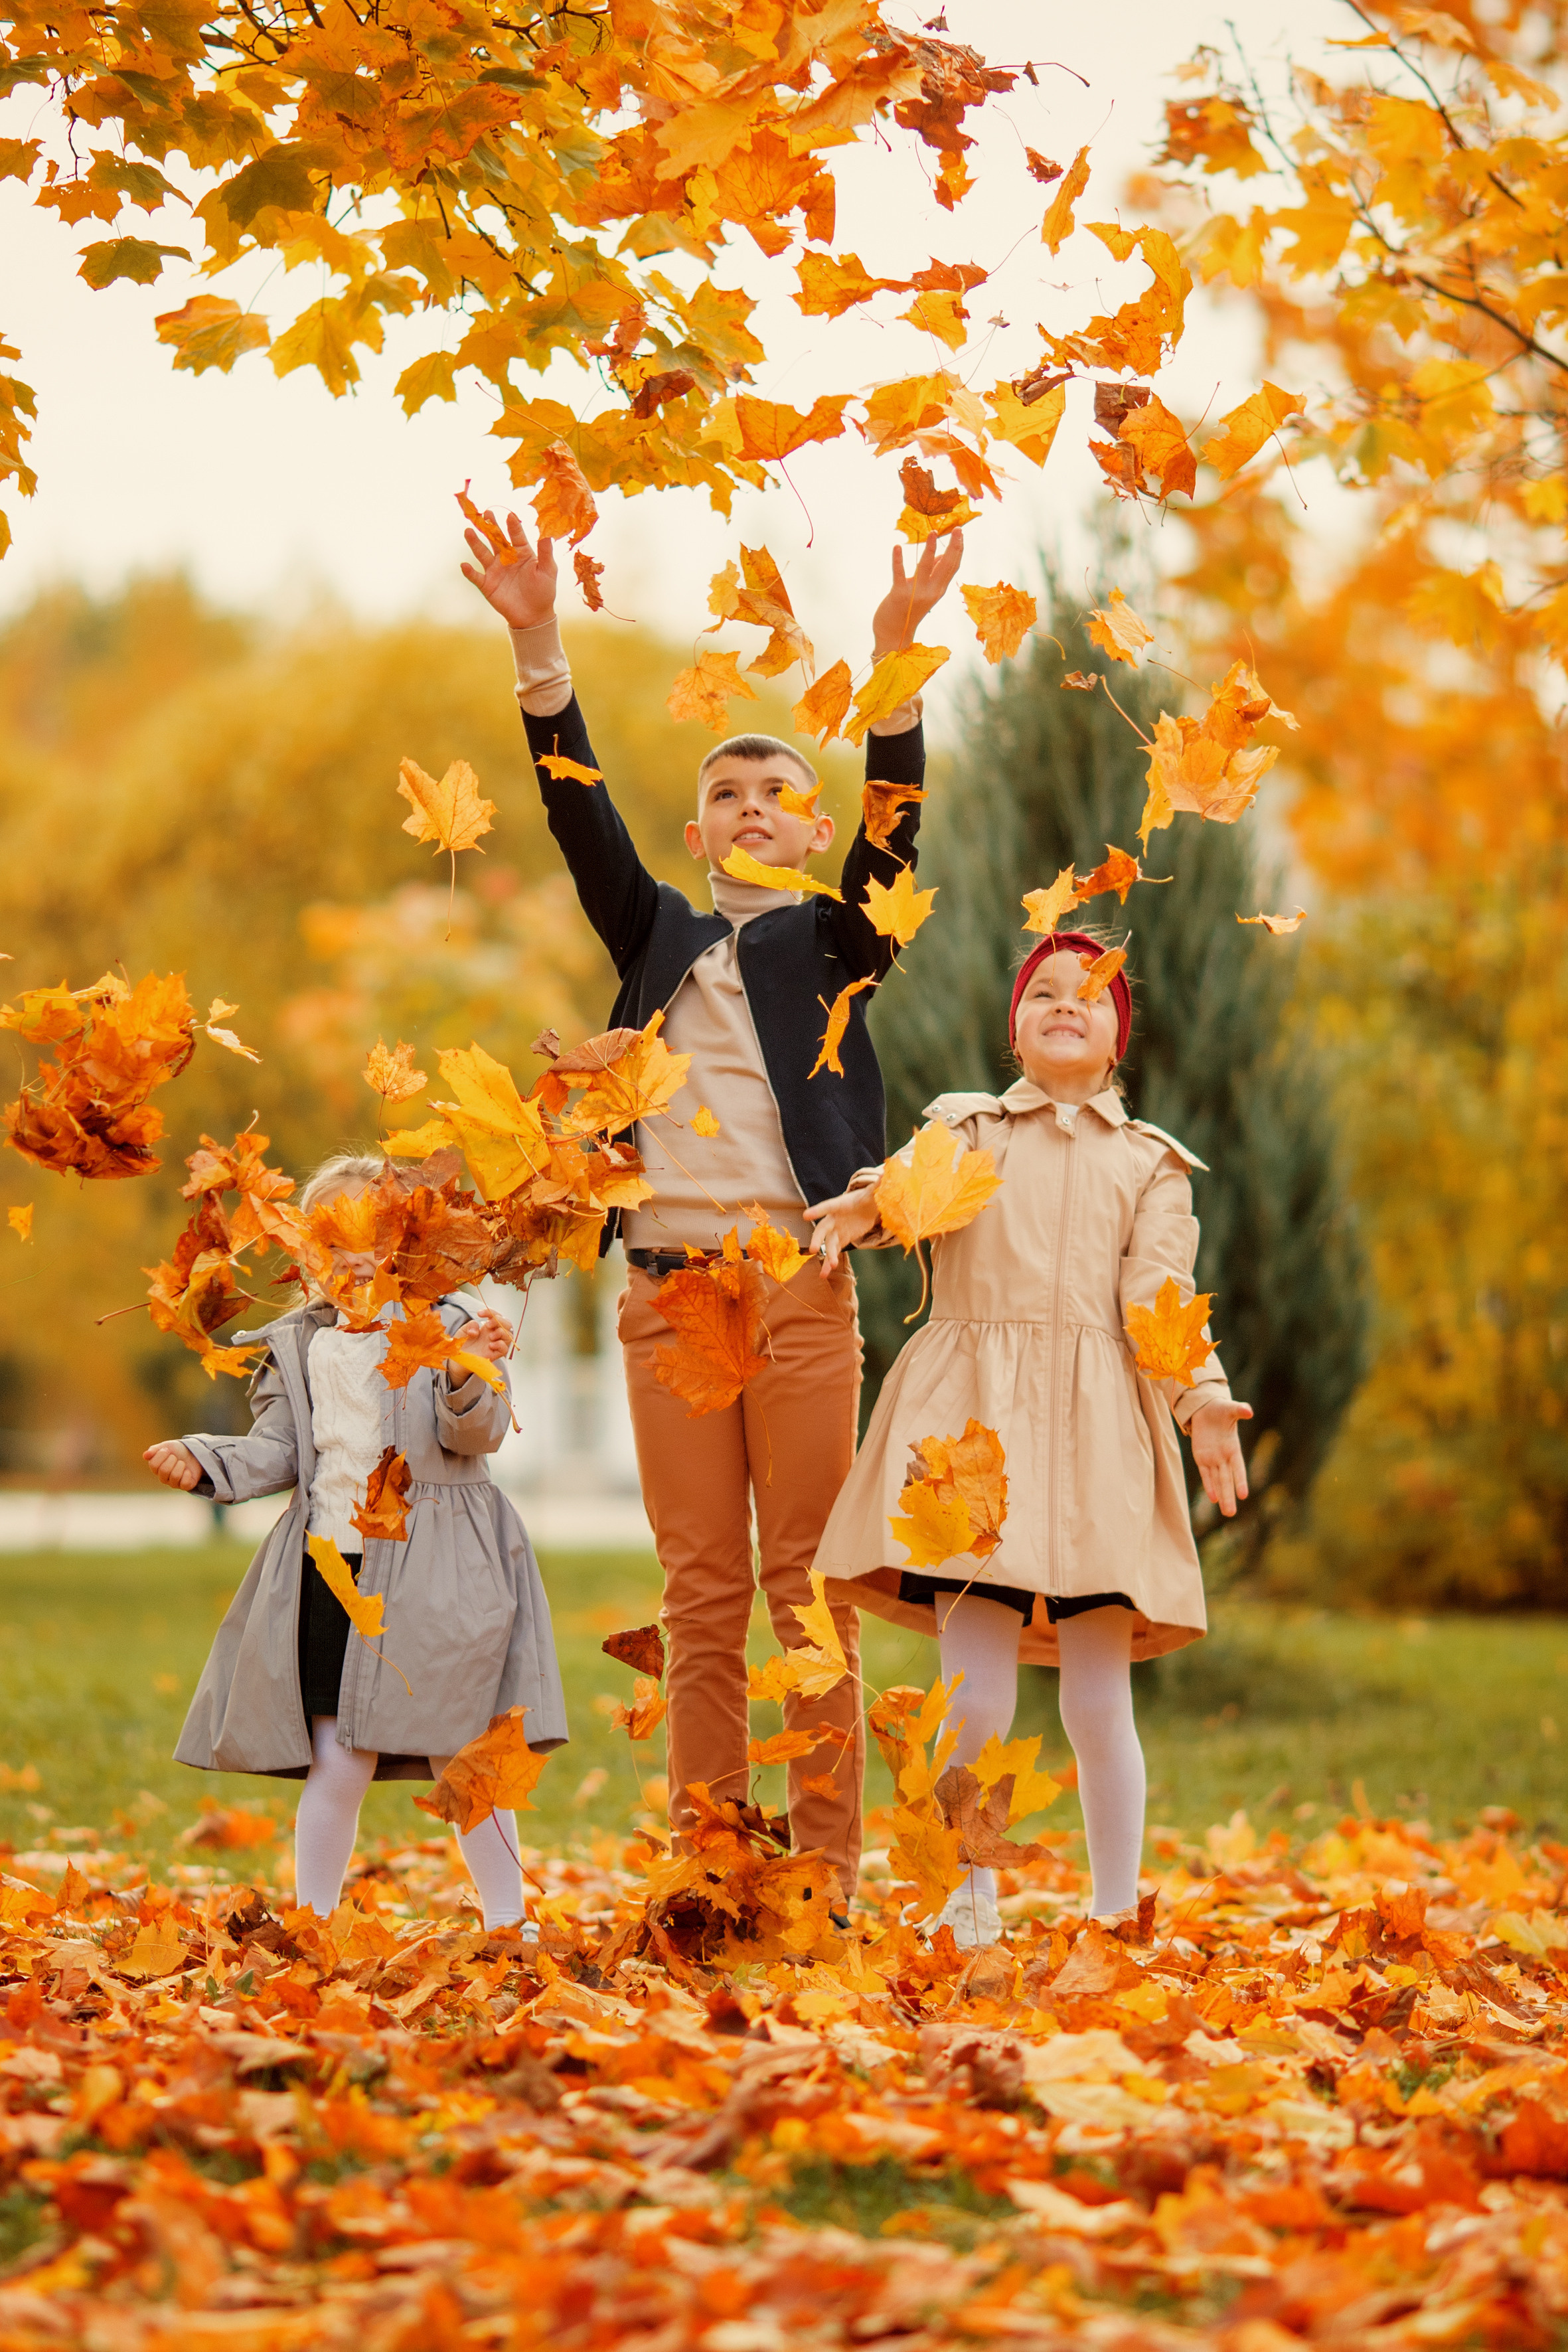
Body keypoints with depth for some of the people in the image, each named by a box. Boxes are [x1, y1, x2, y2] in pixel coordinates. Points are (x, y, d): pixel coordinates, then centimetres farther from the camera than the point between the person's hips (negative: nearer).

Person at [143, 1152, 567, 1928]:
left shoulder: (448, 1326, 0)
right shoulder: (298, 1345, 12)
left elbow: (474, 1436, -9)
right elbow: (279, 1451, 14)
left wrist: (466, 1381, -29)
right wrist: (206, 1463, -2)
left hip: (435, 1570, -3)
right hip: (333, 1565, 3)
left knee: (459, 1755, 2)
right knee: (337, 1764, 2)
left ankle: (506, 1917, 13)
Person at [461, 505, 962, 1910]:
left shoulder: (835, 944, 10)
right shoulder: (658, 940, 17)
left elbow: (893, 829, -6)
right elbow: (583, 817, 5)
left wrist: (895, 659, -19)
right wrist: (540, 651, -7)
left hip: (798, 1282, -2)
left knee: (811, 1581, -2)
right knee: (701, 1593, 4)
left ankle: (828, 1869, 1)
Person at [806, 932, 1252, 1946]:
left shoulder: (1151, 1164, 16)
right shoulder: (967, 1126, 17)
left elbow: (1158, 1296, 3)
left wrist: (1204, 1398, -15)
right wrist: (874, 1202, -28)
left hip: (1096, 1424, 1)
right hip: (974, 1415, 0)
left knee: (1097, 1703, -2)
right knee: (977, 1699, -8)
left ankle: (1118, 1917, 10)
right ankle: (971, 1912, 6)